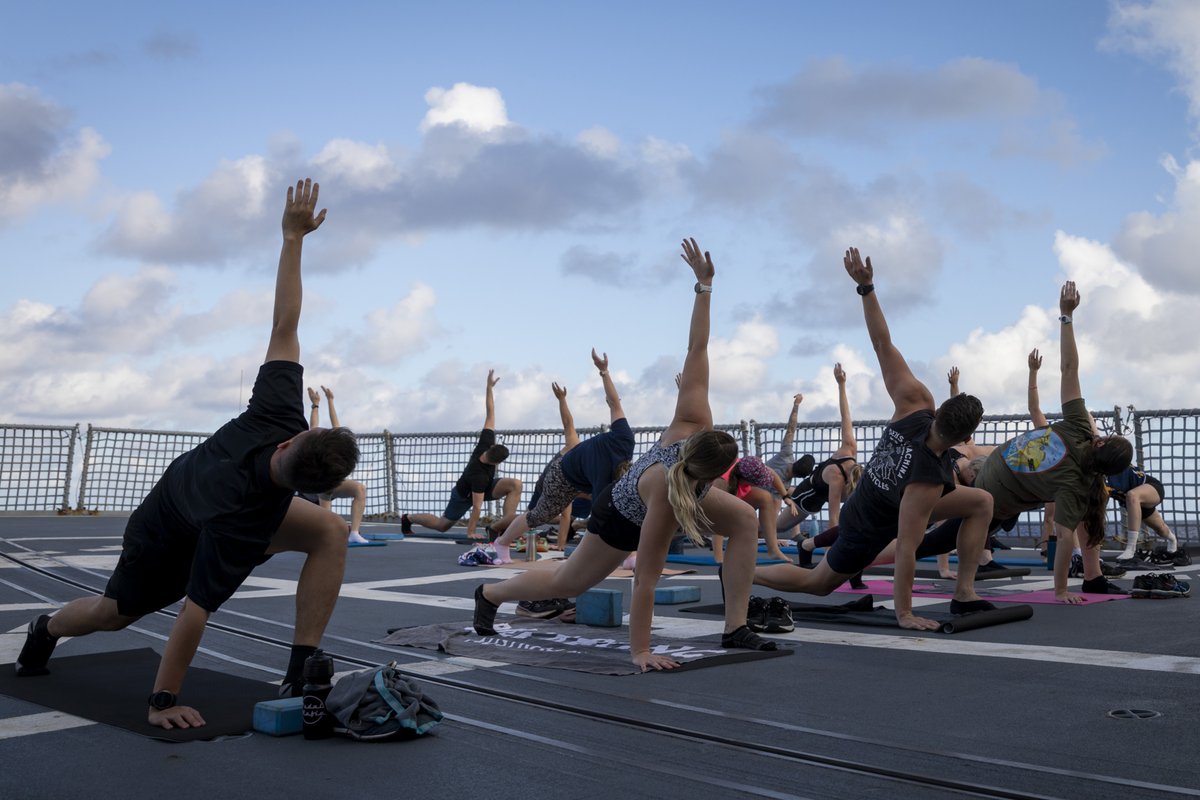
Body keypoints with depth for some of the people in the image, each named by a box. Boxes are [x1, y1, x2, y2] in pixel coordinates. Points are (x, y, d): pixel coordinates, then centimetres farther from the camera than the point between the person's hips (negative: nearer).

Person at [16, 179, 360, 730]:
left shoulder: (277, 412, -37)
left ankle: (302, 672, -16)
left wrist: (293, 236, -26)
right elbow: (196, 610, -38)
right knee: (115, 612, 24)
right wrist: (163, 701, -28)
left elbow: (283, 324, -30)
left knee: (330, 532, -22)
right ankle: (45, 630, 61)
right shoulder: (240, 524, -47)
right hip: (166, 537, -5)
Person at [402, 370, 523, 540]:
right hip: (465, 495, -6)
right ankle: (408, 518, 37)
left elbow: (490, 413, -20)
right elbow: (477, 506, -38)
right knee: (442, 525, 14)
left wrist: (489, 387, -18)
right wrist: (470, 532, -32)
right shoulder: (478, 475, -43)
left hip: (485, 487, 6)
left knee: (516, 484, -23)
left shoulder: (486, 442, -27)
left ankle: (499, 525, -20)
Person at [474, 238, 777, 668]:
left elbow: (696, 349, -30)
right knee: (566, 582, 16)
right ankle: (489, 593, 43)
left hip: (638, 494, 6)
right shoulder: (665, 495, -46)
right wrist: (639, 651, -38)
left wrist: (704, 284, -30)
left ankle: (735, 628, -9)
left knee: (745, 519, -15)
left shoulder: (692, 422, -34)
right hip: (621, 518, -6)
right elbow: (645, 578, -42)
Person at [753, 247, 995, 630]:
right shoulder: (928, 482, -41)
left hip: (878, 496, 7)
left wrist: (867, 288, -28)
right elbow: (906, 547, -36)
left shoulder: (914, 402, -28)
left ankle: (964, 593, 4)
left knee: (981, 503, -2)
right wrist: (903, 613, -29)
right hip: (868, 530, -7)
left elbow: (883, 345, -30)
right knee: (817, 582, 19)